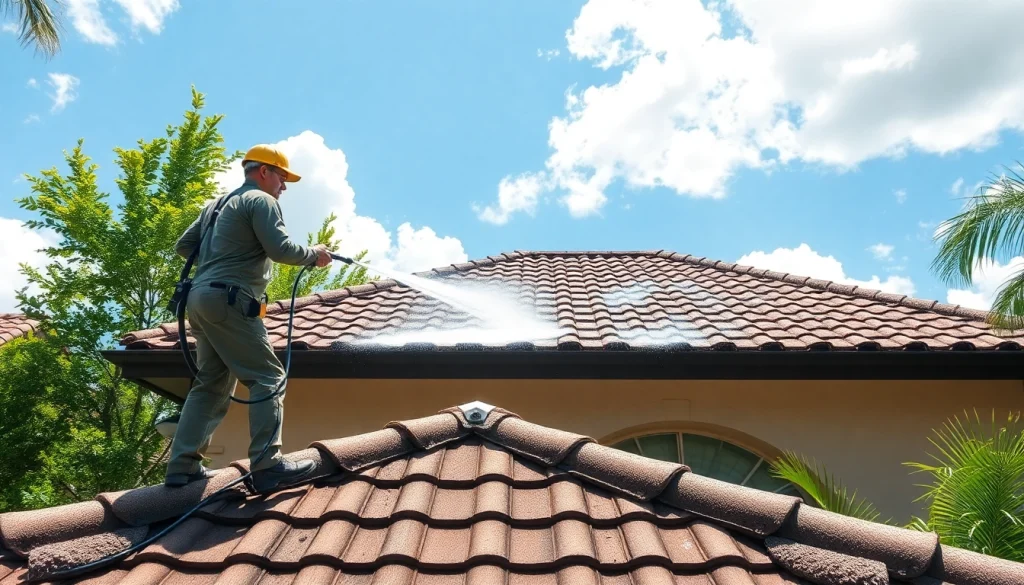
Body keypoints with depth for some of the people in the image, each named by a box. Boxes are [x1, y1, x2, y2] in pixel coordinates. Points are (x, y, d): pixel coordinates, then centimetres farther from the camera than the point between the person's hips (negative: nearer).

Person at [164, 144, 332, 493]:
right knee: (268, 378, -9)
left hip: (201, 297, 9)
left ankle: (182, 467, 10)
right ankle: (267, 467, -15)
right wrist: (313, 254, 2)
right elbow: (280, 249, -14)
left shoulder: (218, 203, 25)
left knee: (211, 385, 12)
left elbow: (184, 245, 25)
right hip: (229, 300, -9)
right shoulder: (261, 200, -2)